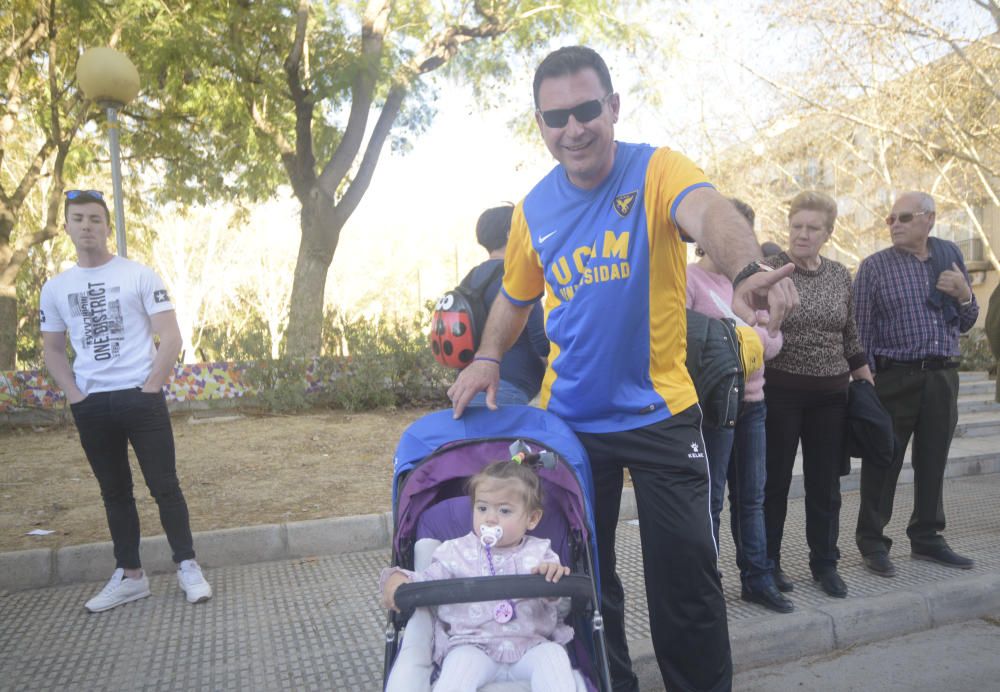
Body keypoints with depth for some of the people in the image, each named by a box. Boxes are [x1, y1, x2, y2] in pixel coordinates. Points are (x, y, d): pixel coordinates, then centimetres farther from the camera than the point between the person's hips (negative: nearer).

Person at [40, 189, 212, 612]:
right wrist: (75, 395, 2)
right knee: (114, 491, 12)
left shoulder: (139, 275, -2)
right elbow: (52, 349, 15)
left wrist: (150, 388, -11)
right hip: (90, 407, 4)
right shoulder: (55, 288, 9)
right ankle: (129, 575, 22)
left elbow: (171, 337, -5)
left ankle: (187, 567, 11)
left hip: (141, 398, -4)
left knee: (164, 486, 0)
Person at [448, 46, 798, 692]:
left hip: (660, 414, -3)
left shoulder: (656, 170, -11)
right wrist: (488, 359, -3)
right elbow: (514, 299, 15)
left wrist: (746, 269, -55)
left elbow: (710, 212, -33)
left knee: (685, 577, 4)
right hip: (569, 418, 4)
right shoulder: (533, 210, 1)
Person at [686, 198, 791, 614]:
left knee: (751, 497, 13)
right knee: (709, 498, 2)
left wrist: (748, 337, -11)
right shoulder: (688, 279, -7)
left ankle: (756, 579, 24)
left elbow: (774, 342, 10)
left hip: (752, 401, 7)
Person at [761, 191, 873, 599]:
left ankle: (825, 563, 28)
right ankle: (768, 563, 21)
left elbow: (850, 337, 14)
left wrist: (868, 385, 14)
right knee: (774, 480, 5)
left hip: (831, 394, 4)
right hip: (779, 391, -4)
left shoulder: (840, 275, 8)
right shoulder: (769, 268, -6)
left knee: (825, 484, 12)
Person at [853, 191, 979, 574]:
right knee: (882, 463, 1)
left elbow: (965, 324, 15)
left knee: (933, 462, 13)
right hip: (895, 378, -4)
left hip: (943, 376, 4)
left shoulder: (950, 254, 9)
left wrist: (965, 295, -5)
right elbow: (860, 329, -5)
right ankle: (871, 541, 13)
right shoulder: (874, 266, -2)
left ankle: (926, 538, 27)